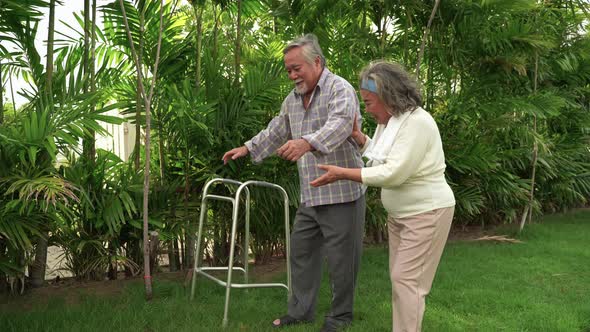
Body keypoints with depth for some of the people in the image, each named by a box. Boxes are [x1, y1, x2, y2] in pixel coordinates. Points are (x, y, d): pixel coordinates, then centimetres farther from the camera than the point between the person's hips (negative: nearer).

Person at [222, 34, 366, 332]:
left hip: (341, 193, -8)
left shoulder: (340, 90, -14)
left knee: (341, 257, 4)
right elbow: (276, 132, 27)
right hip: (309, 195, 8)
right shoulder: (293, 99, 13)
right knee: (301, 251, 14)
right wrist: (248, 148, 20)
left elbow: (339, 124, -34)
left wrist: (307, 143, -51)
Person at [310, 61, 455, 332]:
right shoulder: (388, 122, 6)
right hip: (399, 213, 9)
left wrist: (342, 173, -26)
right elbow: (380, 157, 17)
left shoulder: (417, 122, -23)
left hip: (426, 213, -9)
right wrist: (357, 135, 5)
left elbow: (393, 174, -29)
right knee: (399, 278, 12)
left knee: (407, 279, -7)